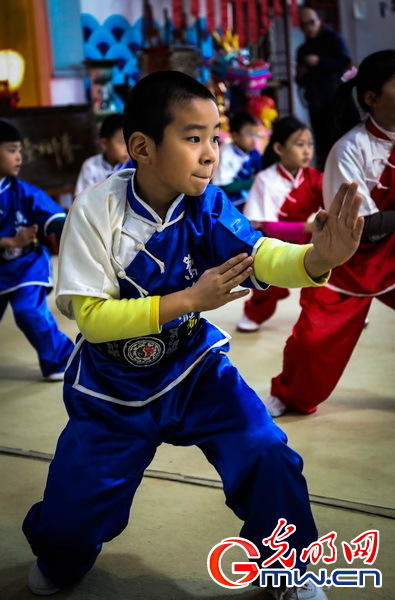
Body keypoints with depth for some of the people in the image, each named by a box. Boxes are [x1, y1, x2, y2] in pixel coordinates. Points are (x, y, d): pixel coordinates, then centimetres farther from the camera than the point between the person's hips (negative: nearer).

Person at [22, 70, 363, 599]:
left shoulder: (207, 204, -14)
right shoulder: (96, 210, -22)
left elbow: (259, 256, -29)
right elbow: (91, 315, -23)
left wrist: (317, 257, -51)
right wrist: (190, 299, -31)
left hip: (194, 367, 2)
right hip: (114, 384, -2)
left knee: (267, 456, -15)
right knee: (73, 511, 2)